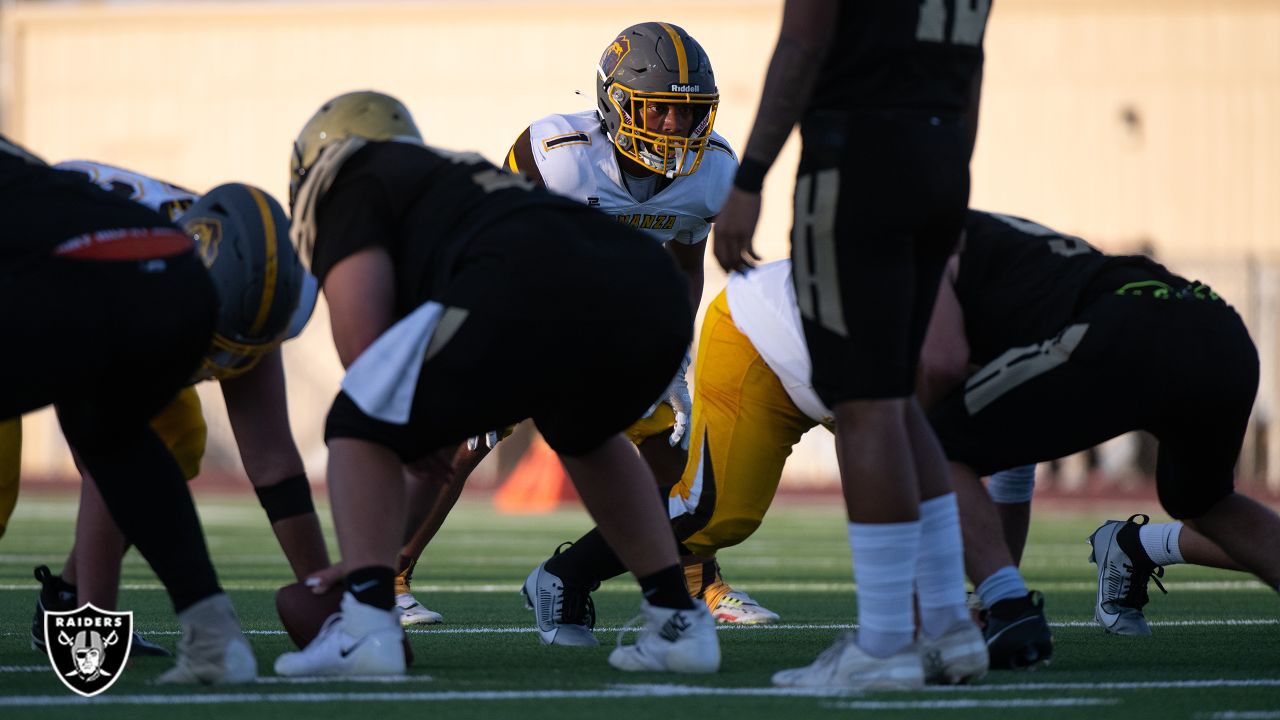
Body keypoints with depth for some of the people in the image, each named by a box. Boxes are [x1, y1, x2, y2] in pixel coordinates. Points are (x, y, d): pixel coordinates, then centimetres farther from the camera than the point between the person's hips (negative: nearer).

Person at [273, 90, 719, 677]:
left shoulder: (353, 191, 22)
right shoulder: (466, 174, 43)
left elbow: (360, 335, 7)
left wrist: (411, 432, 23)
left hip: (532, 298, -7)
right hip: (656, 298, 7)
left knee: (358, 432, 14)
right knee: (586, 436, 39)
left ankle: (366, 627, -3)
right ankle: (679, 621, 30)